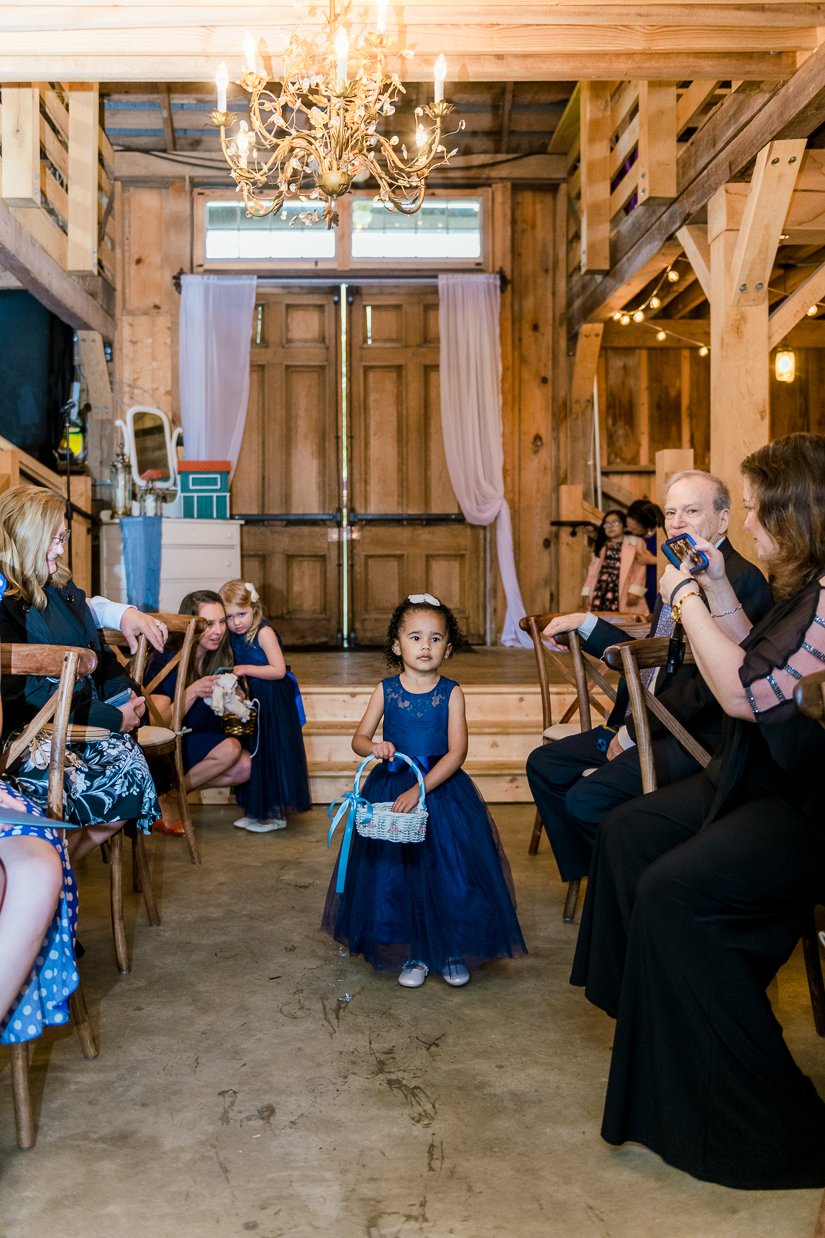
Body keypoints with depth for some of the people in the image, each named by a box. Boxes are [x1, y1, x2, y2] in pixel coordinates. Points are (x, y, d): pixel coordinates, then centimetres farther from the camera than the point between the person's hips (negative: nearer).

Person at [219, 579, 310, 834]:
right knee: (254, 754, 14)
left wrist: (245, 669, -24)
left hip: (273, 703, -8)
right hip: (251, 701, 8)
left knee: (272, 753, -2)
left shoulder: (264, 632, -18)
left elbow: (278, 670, -24)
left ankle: (276, 814, 9)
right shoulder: (233, 636, 5)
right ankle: (257, 810, 26)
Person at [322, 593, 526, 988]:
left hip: (442, 789, -1)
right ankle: (413, 954, 22)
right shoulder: (386, 690, -1)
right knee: (395, 872, 4)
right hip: (392, 789, 2)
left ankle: (452, 951, 23)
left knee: (448, 870, 1)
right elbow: (358, 739, 2)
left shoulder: (451, 693, -6)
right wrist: (374, 746, -22)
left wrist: (419, 789, -22)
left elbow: (456, 753, -13)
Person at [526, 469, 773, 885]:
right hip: (644, 723, 10)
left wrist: (634, 733, -16)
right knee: (543, 764, 8)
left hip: (695, 737, -10)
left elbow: (713, 684, -22)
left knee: (585, 800, -23)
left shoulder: (742, 579, -15)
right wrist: (584, 624, 11)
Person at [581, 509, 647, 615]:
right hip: (601, 596, 4)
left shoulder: (635, 543, 8)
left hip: (622, 597, -4)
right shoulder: (600, 546, 22)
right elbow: (592, 570, 17)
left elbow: (639, 569, -2)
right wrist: (587, 593, 10)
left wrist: (634, 592, -12)